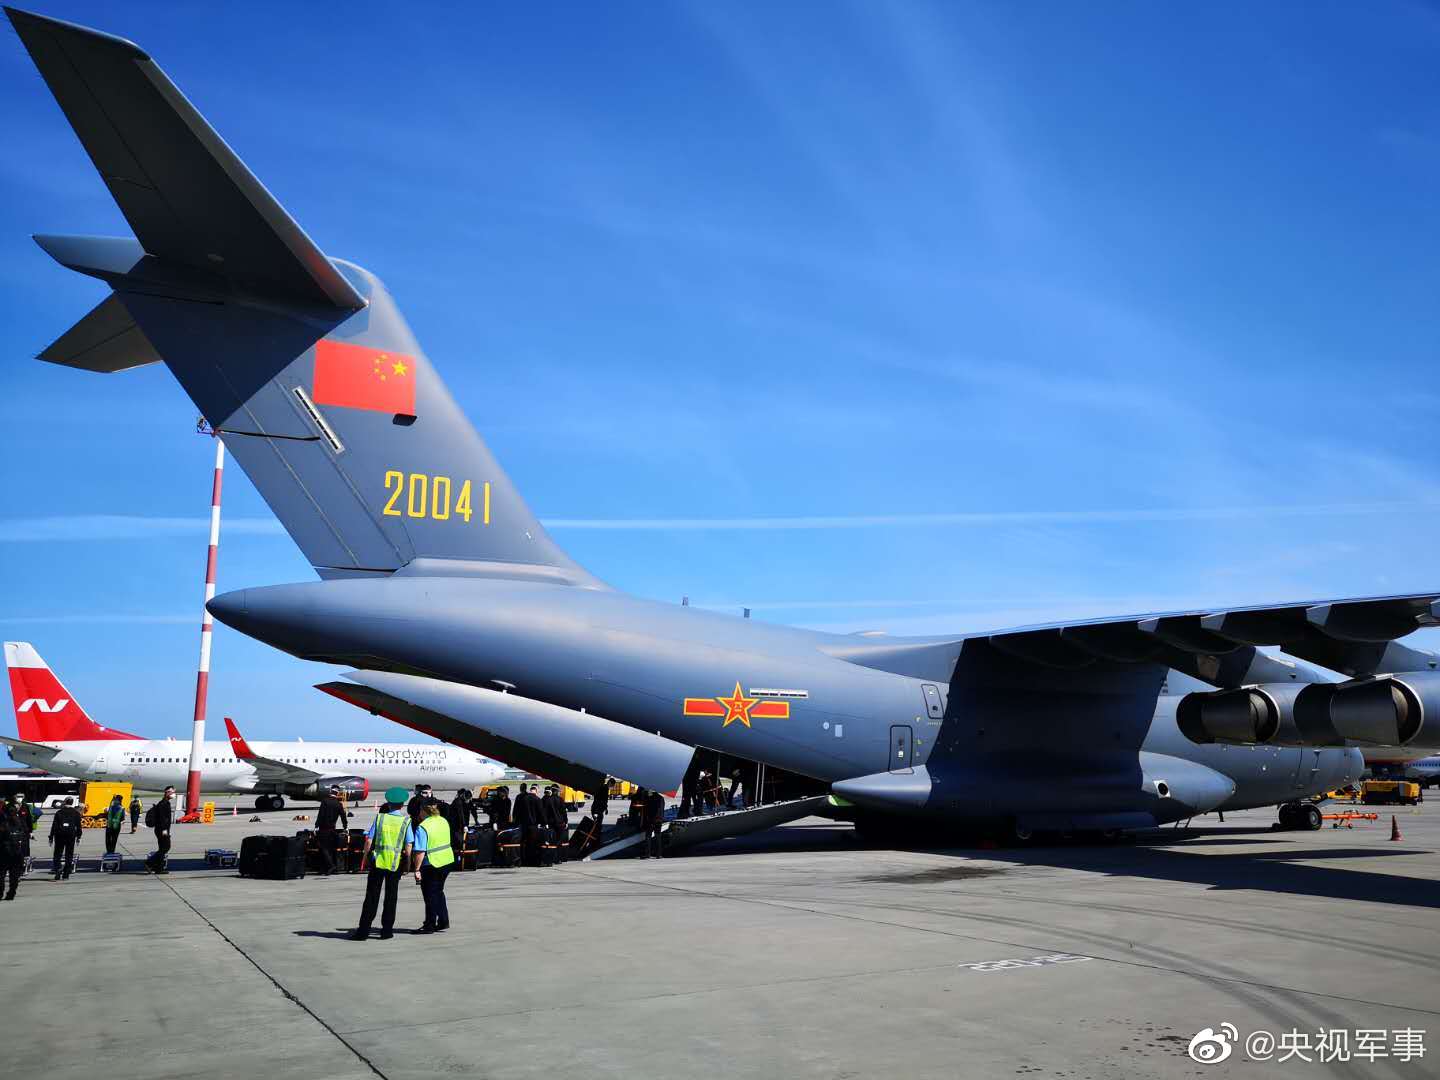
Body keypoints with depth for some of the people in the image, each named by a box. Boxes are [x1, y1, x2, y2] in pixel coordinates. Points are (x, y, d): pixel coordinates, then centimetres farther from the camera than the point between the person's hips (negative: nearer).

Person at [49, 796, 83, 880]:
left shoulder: (59, 812, 6)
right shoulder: (76, 813, 6)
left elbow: (54, 826, 3)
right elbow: (79, 826, 4)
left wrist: (51, 838, 6)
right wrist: (78, 837, 10)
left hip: (59, 836, 0)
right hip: (71, 836, 0)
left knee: (57, 854, 6)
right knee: (69, 856, 6)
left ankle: (58, 875, -9)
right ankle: (65, 875, 3)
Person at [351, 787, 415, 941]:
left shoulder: (379, 817, 0)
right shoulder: (406, 821, -2)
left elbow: (369, 840, -3)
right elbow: (409, 846, -6)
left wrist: (364, 857, 9)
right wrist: (407, 864, 4)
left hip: (378, 861, 0)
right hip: (396, 863, 0)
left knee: (371, 897, 6)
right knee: (391, 897, 10)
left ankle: (363, 931, 8)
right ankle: (386, 931, 13)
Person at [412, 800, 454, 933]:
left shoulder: (422, 827, -19)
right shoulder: (444, 821, 4)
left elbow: (420, 852, -22)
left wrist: (417, 870, -17)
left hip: (432, 865, -7)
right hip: (448, 861, 7)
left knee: (430, 895, 6)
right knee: (438, 891, 21)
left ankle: (429, 925, 14)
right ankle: (443, 921, 25)